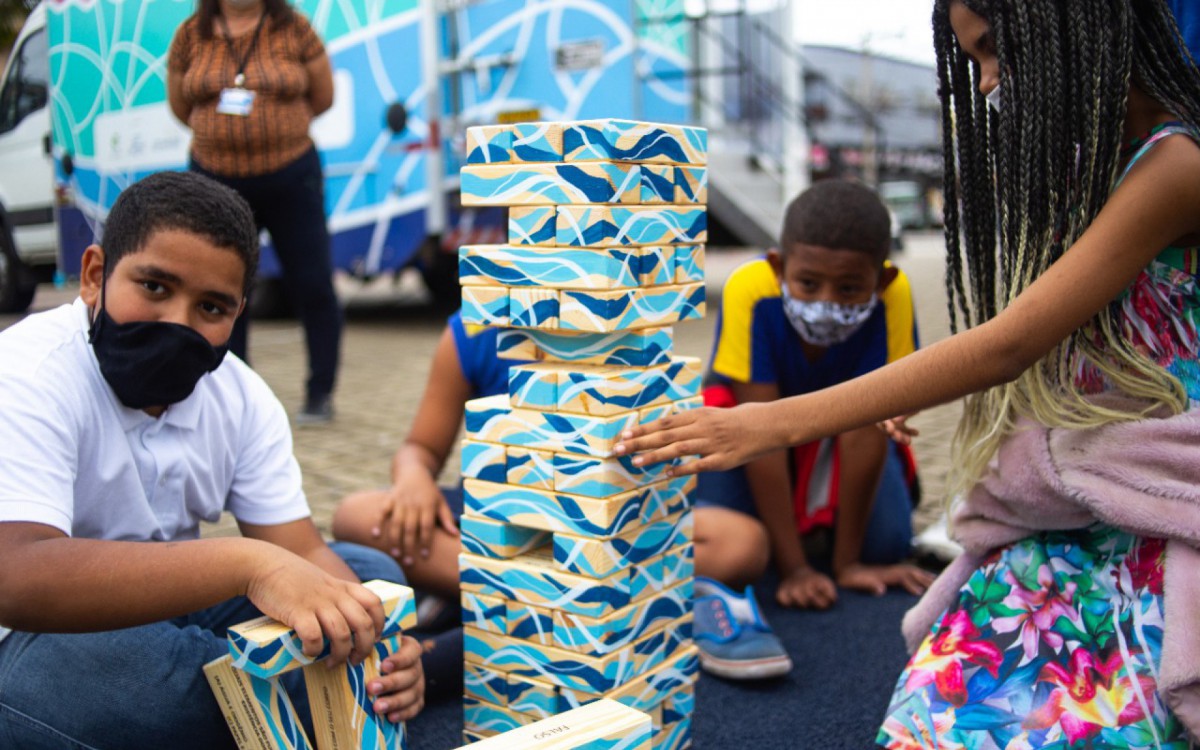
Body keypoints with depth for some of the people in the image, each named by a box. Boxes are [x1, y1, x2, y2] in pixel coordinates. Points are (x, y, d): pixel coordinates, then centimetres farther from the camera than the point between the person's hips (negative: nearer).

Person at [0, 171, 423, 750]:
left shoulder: (242, 398, -3)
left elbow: (300, 553, -7)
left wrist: (365, 641, -29)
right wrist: (249, 564, -47)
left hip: (169, 615, 6)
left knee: (372, 572, -2)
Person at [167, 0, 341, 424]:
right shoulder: (191, 36, 4)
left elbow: (323, 97, 6)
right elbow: (180, 106, 14)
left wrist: (274, 123, 9)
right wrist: (223, 132, 10)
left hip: (291, 178, -2)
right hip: (216, 181, 2)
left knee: (312, 288, 0)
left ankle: (320, 393, 12)